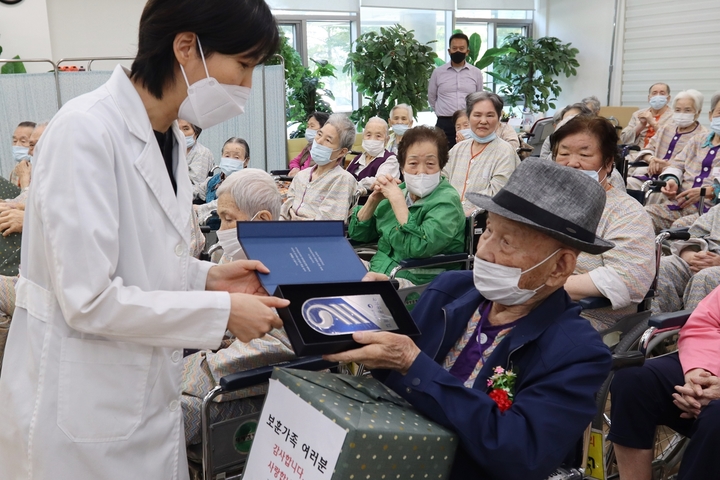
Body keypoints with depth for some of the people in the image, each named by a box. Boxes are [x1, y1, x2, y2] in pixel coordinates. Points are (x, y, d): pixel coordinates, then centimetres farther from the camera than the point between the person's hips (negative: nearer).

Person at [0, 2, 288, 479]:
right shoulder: (87, 130, -21)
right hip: (81, 412, -7)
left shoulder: (170, 137, 4)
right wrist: (223, 312, -18)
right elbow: (90, 300, -23)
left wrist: (207, 278, -2)